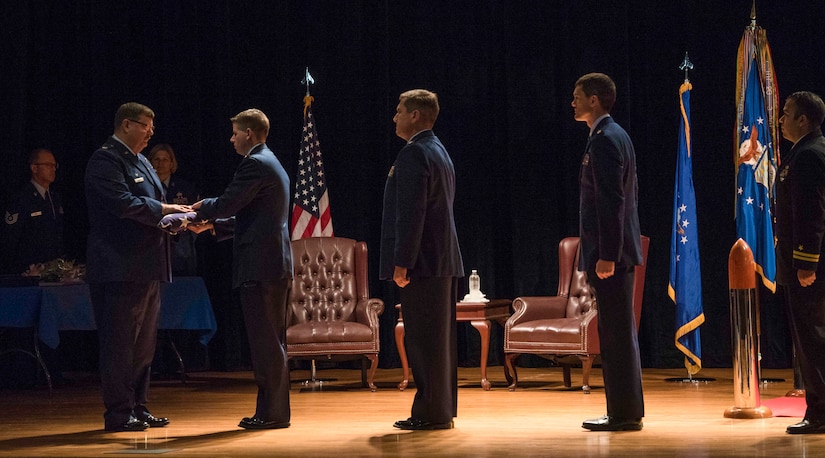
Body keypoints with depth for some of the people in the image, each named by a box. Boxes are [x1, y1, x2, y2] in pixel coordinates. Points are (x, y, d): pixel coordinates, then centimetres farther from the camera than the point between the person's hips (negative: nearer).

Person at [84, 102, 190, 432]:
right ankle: (118, 414, 0)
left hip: (146, 268, 10)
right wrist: (166, 210, -15)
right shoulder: (105, 160, -10)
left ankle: (138, 408, 21)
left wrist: (175, 219, 1)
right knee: (119, 343, -5)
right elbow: (123, 204, -22)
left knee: (144, 343, 13)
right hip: (119, 268, -10)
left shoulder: (141, 162, 20)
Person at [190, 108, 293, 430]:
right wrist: (212, 226, 19)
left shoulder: (255, 164, -12)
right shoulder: (271, 164, 21)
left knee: (265, 342, -7)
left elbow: (227, 204, -16)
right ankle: (274, 410, 18)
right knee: (272, 341, 13)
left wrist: (200, 208, 3)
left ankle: (272, 413, -4)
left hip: (260, 265, -11)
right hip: (275, 263, 11)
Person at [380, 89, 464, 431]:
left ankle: (430, 412, -5)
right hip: (445, 260, 10)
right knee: (439, 338, 12)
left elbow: (411, 213, -19)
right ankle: (442, 409, 16)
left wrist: (402, 261, -19)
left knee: (424, 339, -7)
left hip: (424, 261, -10)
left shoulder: (413, 153, -13)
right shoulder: (439, 151, 18)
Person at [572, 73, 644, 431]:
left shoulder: (604, 140, -14)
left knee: (616, 333, -6)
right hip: (620, 250, 10)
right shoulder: (616, 136, 17)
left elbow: (611, 202, -20)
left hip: (608, 254, -10)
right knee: (619, 333, 12)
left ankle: (624, 413, -2)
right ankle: (625, 411, 17)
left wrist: (606, 255, -22)